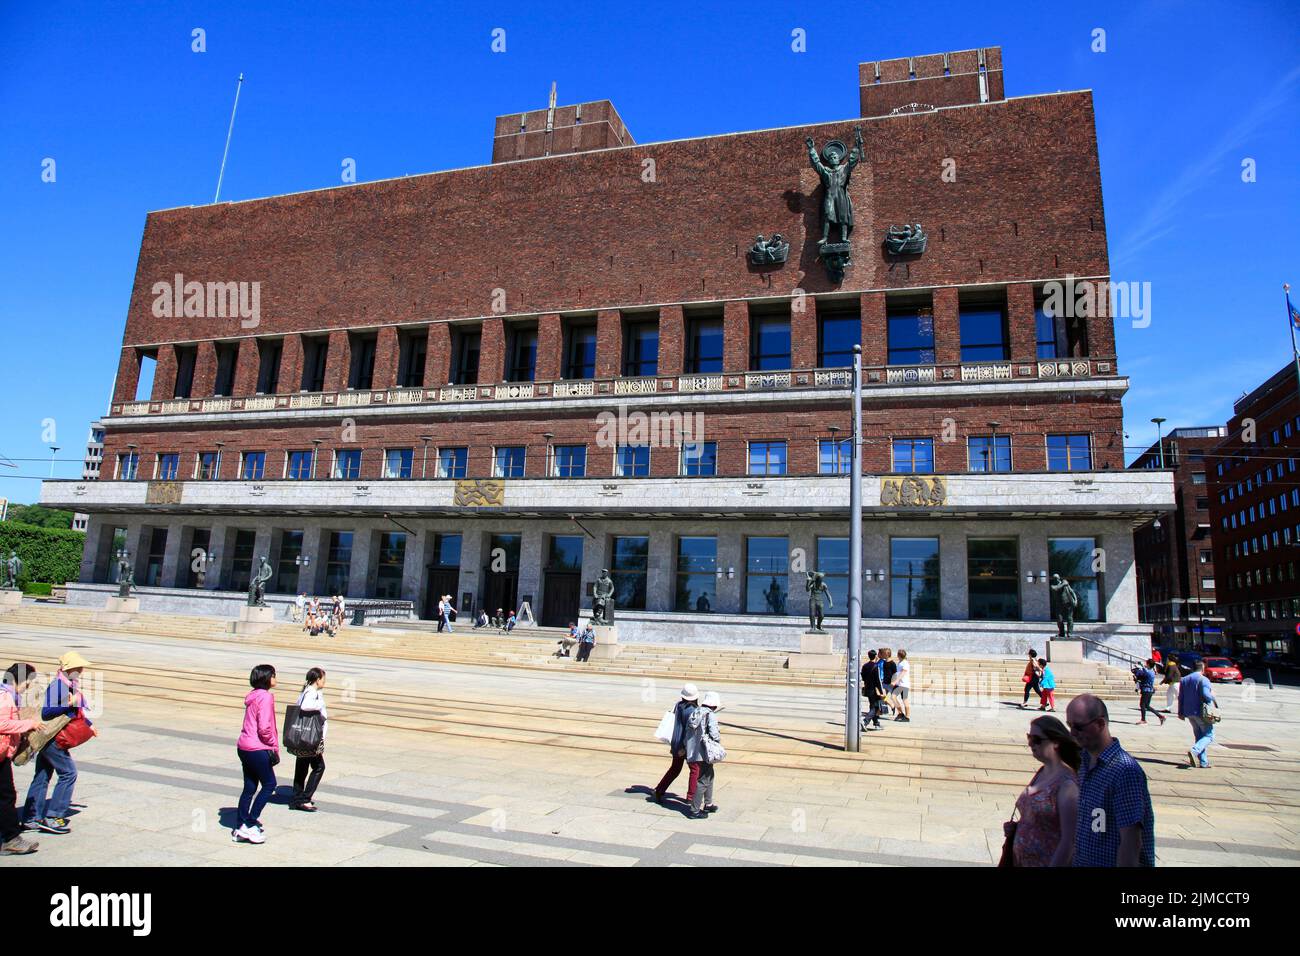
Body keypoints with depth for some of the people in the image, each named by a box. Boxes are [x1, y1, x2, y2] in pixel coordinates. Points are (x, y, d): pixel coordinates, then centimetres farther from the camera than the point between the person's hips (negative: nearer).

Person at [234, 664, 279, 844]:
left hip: (244, 747, 9)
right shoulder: (265, 697, -16)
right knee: (269, 784, 5)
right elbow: (264, 728, -21)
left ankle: (240, 829, 19)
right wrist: (275, 747, -8)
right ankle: (250, 824, 5)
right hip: (258, 749, -9)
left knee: (249, 788, 14)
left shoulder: (253, 696, 12)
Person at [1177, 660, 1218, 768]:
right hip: (1201, 712, -7)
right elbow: (1206, 695, -22)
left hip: (1189, 713, 7)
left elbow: (1180, 697, 13)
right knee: (1209, 735, -1)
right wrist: (1213, 698, 0)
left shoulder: (1184, 680, 13)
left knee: (1199, 736, 14)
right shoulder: (1203, 679, -9)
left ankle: (1203, 762, 12)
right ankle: (1194, 750, -23)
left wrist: (1181, 712, 17)